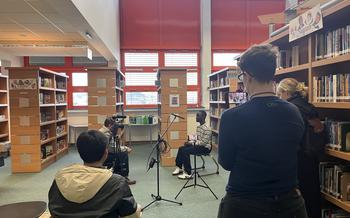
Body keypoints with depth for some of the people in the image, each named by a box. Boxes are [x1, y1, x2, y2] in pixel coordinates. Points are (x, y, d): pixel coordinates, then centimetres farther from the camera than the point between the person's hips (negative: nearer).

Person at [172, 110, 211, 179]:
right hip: (198, 145, 10)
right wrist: (190, 141, -3)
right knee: (181, 148, 1)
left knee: (185, 151, -25)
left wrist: (192, 143, -22)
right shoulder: (198, 127, 9)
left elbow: (204, 142, -25)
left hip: (205, 148, -9)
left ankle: (188, 173, -20)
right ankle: (179, 167, 12)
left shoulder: (207, 129, -21)